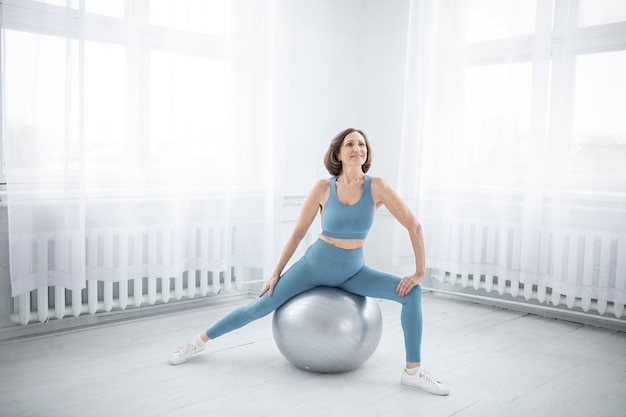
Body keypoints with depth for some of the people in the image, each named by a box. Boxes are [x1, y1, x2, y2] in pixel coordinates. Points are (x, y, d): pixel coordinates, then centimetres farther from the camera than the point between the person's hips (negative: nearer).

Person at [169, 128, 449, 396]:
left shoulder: (377, 187, -16)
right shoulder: (323, 188, -14)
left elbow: (414, 226, -11)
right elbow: (297, 233, -5)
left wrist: (420, 272, -13)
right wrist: (275, 273, -2)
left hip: (353, 272, 1)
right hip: (314, 265, -1)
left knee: (412, 292, -18)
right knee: (259, 308, -2)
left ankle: (413, 371, -8)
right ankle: (200, 341, 20)